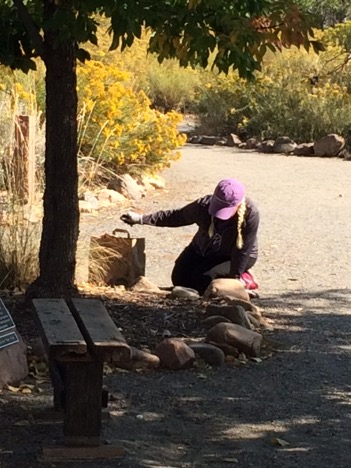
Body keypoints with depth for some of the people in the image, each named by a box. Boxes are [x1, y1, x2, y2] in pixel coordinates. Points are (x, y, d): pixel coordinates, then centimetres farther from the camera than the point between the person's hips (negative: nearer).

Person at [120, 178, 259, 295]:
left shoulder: (250, 215, -36)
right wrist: (141, 219, -16)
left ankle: (243, 279, 1)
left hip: (231, 257, -5)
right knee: (179, 279, -5)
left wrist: (235, 278, -24)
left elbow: (242, 250, -27)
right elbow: (177, 217, -12)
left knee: (201, 281, -22)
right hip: (203, 249, 5)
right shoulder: (204, 205, -27)